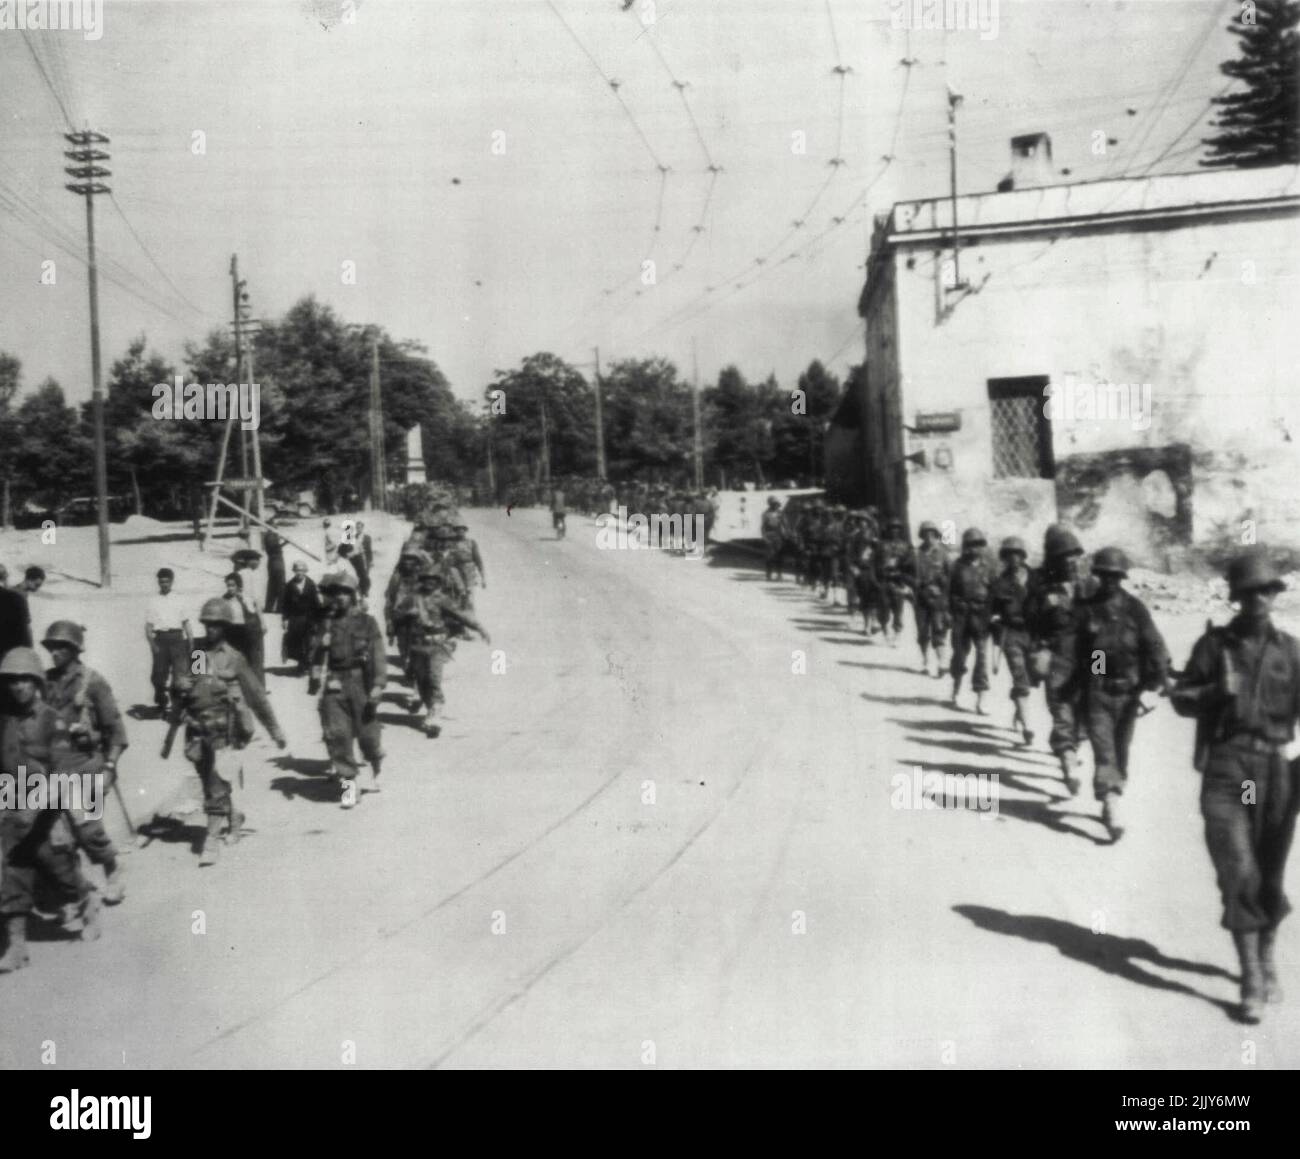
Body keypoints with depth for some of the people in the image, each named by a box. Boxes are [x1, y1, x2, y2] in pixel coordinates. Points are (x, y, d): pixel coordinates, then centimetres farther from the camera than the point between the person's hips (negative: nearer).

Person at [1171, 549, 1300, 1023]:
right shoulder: (1215, 643, 4)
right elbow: (1180, 697, 6)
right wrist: (1217, 691, -12)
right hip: (1225, 769, -2)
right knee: (1238, 873, -9)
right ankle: (1251, 980, -3)